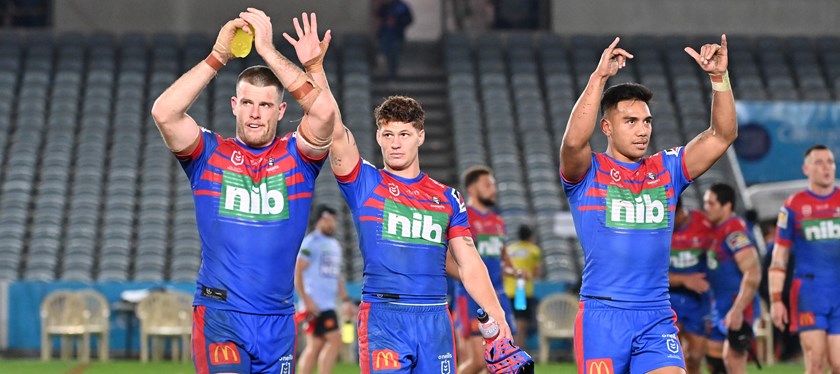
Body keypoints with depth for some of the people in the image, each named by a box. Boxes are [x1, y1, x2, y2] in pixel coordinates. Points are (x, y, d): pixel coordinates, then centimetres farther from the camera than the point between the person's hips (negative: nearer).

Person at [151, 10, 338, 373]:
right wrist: (218, 56, -15)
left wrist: (268, 51, -14)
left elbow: (324, 111, -14)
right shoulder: (209, 155, 4)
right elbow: (163, 112, -13)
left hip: (278, 320, 3)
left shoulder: (297, 156, 6)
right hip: (219, 314, -3)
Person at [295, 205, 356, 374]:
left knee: (315, 346, 7)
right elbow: (297, 273, -13)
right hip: (315, 304, -9)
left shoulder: (334, 245, 20)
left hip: (328, 304, 9)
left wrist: (346, 300, 20)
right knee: (334, 340, -14)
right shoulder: (311, 243, -8)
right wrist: (306, 300, -19)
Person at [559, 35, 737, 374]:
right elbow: (574, 140, -22)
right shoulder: (587, 172, 0)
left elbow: (723, 134, 5)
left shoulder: (666, 169, 12)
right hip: (602, 317, -3)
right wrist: (599, 77, -27)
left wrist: (719, 77, -8)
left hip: (657, 317, 3)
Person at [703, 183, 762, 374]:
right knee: (713, 354, 14)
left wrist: (737, 310, -27)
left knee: (731, 357, -15)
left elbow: (753, 274, -24)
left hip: (738, 307, -10)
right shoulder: (717, 230, 12)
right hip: (721, 306, 10)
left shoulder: (734, 231, -17)